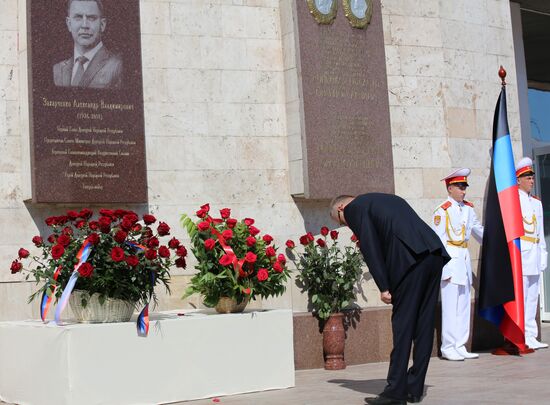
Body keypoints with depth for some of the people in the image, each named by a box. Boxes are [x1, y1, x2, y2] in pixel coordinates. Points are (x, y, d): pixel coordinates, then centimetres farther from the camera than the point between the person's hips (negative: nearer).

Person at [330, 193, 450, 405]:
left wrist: (384, 287, -2)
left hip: (410, 257, -8)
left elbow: (370, 248, -2)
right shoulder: (389, 199, 33)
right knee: (424, 322, 10)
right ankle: (415, 388, 17)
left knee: (402, 323, -3)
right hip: (434, 253, 8)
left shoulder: (355, 208, 9)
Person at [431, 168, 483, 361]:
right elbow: (437, 242, -10)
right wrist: (443, 269, -14)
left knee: (464, 305, 9)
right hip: (450, 260, -7)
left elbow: (478, 229, 25)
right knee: (450, 305, -5)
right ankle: (448, 348, 2)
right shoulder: (442, 211, -9)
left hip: (464, 258, 7)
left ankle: (460, 347, 16)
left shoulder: (468, 208, 10)